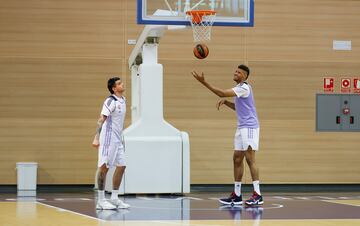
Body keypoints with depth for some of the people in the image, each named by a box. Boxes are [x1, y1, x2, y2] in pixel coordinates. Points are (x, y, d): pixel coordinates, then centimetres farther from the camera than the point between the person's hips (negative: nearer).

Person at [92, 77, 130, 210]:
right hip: (108, 138, -9)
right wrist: (96, 138, -28)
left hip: (117, 139, 9)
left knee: (121, 166, 7)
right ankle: (101, 201, -1)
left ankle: (114, 198, 14)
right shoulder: (110, 101, -14)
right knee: (104, 167, -5)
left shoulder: (123, 100, 12)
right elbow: (101, 120, -20)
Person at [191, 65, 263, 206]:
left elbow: (222, 93, -22)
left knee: (250, 158, -11)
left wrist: (204, 82, -22)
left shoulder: (244, 88, -14)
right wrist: (225, 102, 10)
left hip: (249, 127, -10)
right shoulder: (239, 88, 17)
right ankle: (236, 196, 10)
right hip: (242, 128, 10)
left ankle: (257, 195, -11)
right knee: (237, 159, 7)